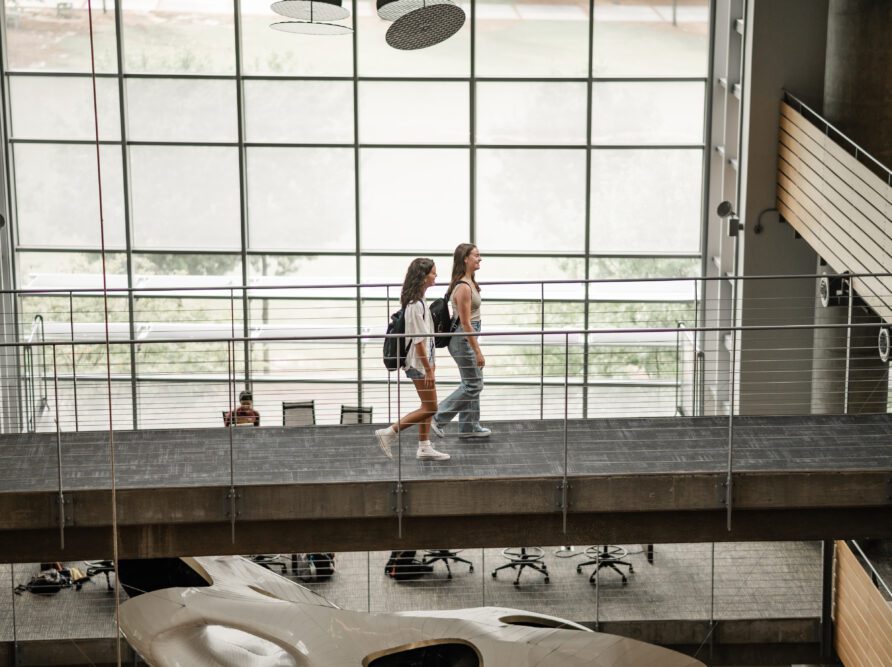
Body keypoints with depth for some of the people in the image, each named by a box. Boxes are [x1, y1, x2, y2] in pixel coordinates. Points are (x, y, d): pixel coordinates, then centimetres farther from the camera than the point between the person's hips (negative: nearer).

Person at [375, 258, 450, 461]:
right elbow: (418, 340, -22)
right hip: (419, 362, -10)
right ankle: (388, 433, -2)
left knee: (428, 406, 13)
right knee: (429, 408, -4)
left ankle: (424, 448, 19)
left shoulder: (418, 301, 9)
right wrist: (428, 369, -20)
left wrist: (430, 362, 21)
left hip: (424, 358, 10)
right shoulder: (416, 305, -22)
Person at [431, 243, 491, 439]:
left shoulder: (468, 283, 8)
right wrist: (478, 351, -21)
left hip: (467, 337, 10)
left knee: (473, 382, 16)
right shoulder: (464, 288, -22)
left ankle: (469, 426, 25)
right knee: (473, 385, -2)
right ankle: (437, 419, 4)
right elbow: (465, 322, -23)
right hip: (463, 339, -10)